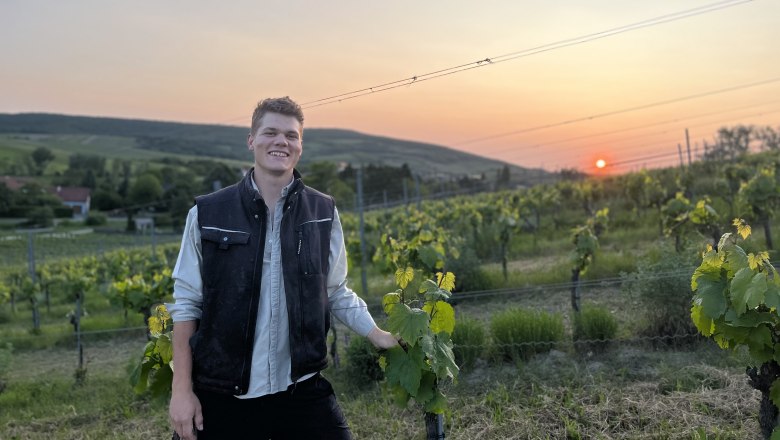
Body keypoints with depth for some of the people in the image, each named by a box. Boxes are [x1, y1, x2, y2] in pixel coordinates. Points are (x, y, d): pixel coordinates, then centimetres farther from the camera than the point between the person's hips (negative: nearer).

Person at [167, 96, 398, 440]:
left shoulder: (323, 213, 1)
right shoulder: (207, 214, -4)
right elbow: (187, 304, -1)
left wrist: (378, 336, 1)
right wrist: (182, 389, -2)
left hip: (304, 390, 1)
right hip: (223, 395, -1)